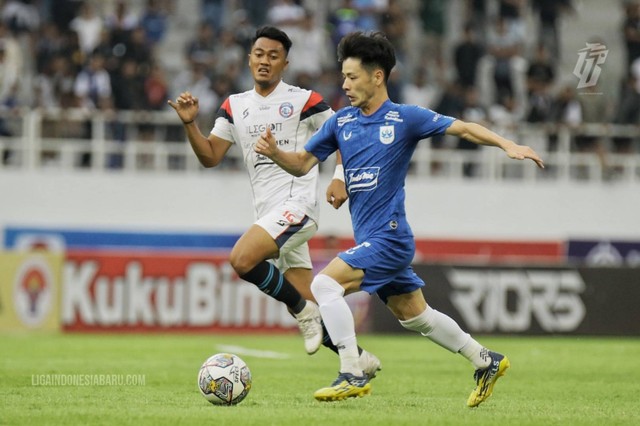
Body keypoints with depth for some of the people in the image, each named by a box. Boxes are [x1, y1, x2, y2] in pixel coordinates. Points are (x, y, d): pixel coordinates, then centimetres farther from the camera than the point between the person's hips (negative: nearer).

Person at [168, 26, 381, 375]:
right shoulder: (235, 107, 14)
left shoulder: (302, 100, -1)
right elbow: (210, 157, 10)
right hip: (268, 212, 6)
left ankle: (304, 311, -11)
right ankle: (361, 362, 19)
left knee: (242, 259, -28)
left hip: (297, 203, -6)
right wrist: (190, 124, -5)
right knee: (310, 312, 5)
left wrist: (340, 178, -11)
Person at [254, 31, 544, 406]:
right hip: (371, 239, 7)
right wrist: (274, 152, -10)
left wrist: (508, 144, -20)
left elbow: (463, 128, -7)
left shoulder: (405, 118, -8)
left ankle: (352, 376, -16)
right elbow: (303, 164, 11)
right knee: (415, 316, 17)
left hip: (389, 237, -7)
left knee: (326, 284, -20)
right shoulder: (341, 122, 9)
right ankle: (486, 361, 31)